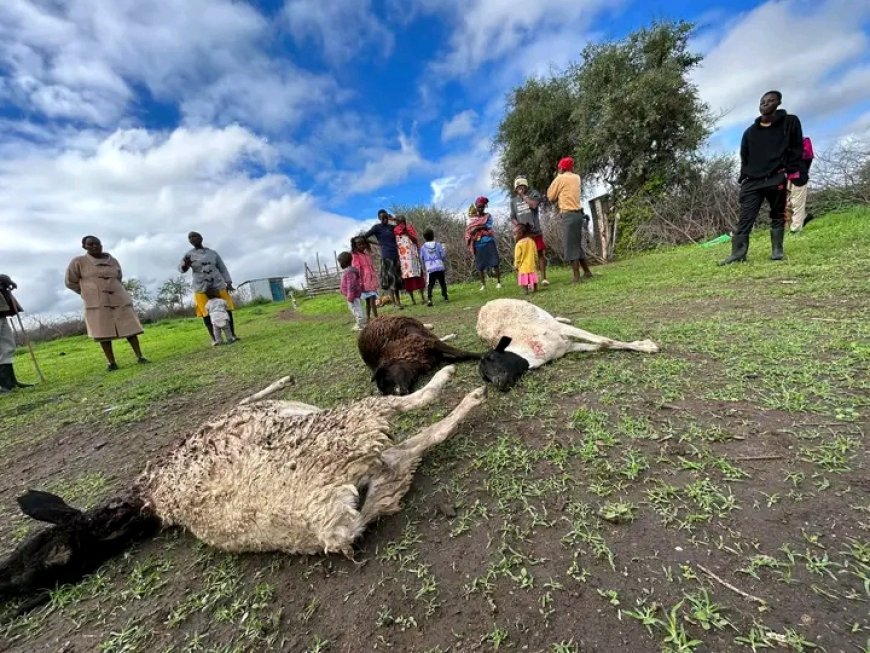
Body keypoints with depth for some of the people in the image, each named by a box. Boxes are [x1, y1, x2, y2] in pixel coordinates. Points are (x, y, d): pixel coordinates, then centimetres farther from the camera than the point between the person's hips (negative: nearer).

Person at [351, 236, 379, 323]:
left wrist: (376, 281, 19)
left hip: (372, 281, 6)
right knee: (371, 300, -11)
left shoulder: (368, 255, 16)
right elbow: (356, 270, -12)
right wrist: (359, 283, -18)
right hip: (364, 282, -6)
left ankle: (368, 319, 14)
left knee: (369, 301, 8)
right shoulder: (355, 256, -5)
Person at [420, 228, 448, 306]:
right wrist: (445, 266, 16)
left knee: (430, 285, 0)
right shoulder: (438, 245, 4)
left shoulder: (423, 247, 5)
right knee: (443, 283, 12)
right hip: (440, 267, 0)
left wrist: (424, 269, 21)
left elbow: (422, 259, 9)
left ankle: (429, 299, -14)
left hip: (430, 269, 0)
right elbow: (443, 256, 5)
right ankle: (445, 297, 15)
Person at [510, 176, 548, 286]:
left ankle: (543, 278, 4)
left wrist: (524, 195, -5)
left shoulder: (533, 193, 5)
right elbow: (512, 217, 11)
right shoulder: (513, 200, 12)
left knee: (540, 254, -1)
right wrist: (517, 226, -8)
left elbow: (534, 205, -15)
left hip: (535, 230, -2)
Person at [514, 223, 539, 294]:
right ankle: (535, 288, 25)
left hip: (523, 266, -6)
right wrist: (536, 262, 21)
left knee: (524, 280, -1)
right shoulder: (532, 241, 3)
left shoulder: (519, 244, -15)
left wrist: (516, 265, -2)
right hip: (532, 265, 6)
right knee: (532, 277, 15)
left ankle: (525, 290, -2)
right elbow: (535, 254, 10)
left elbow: (517, 257, -12)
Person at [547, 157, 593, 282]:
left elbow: (550, 196, 4)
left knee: (571, 247, -7)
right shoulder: (576, 177, 16)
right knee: (578, 245, 16)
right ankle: (587, 272, 22)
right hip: (578, 214, 7)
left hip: (568, 215, -7)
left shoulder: (560, 179, -3)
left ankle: (576, 277, -8)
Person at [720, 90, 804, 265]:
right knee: (745, 218, -10)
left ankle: (777, 250, 5)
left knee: (778, 216, 3)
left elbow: (797, 149, 5)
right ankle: (737, 254, -17)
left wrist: (790, 172, -6)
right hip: (752, 181, 2)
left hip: (777, 179, -1)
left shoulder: (790, 122, 10)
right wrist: (744, 177, 7)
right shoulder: (750, 131, 18)